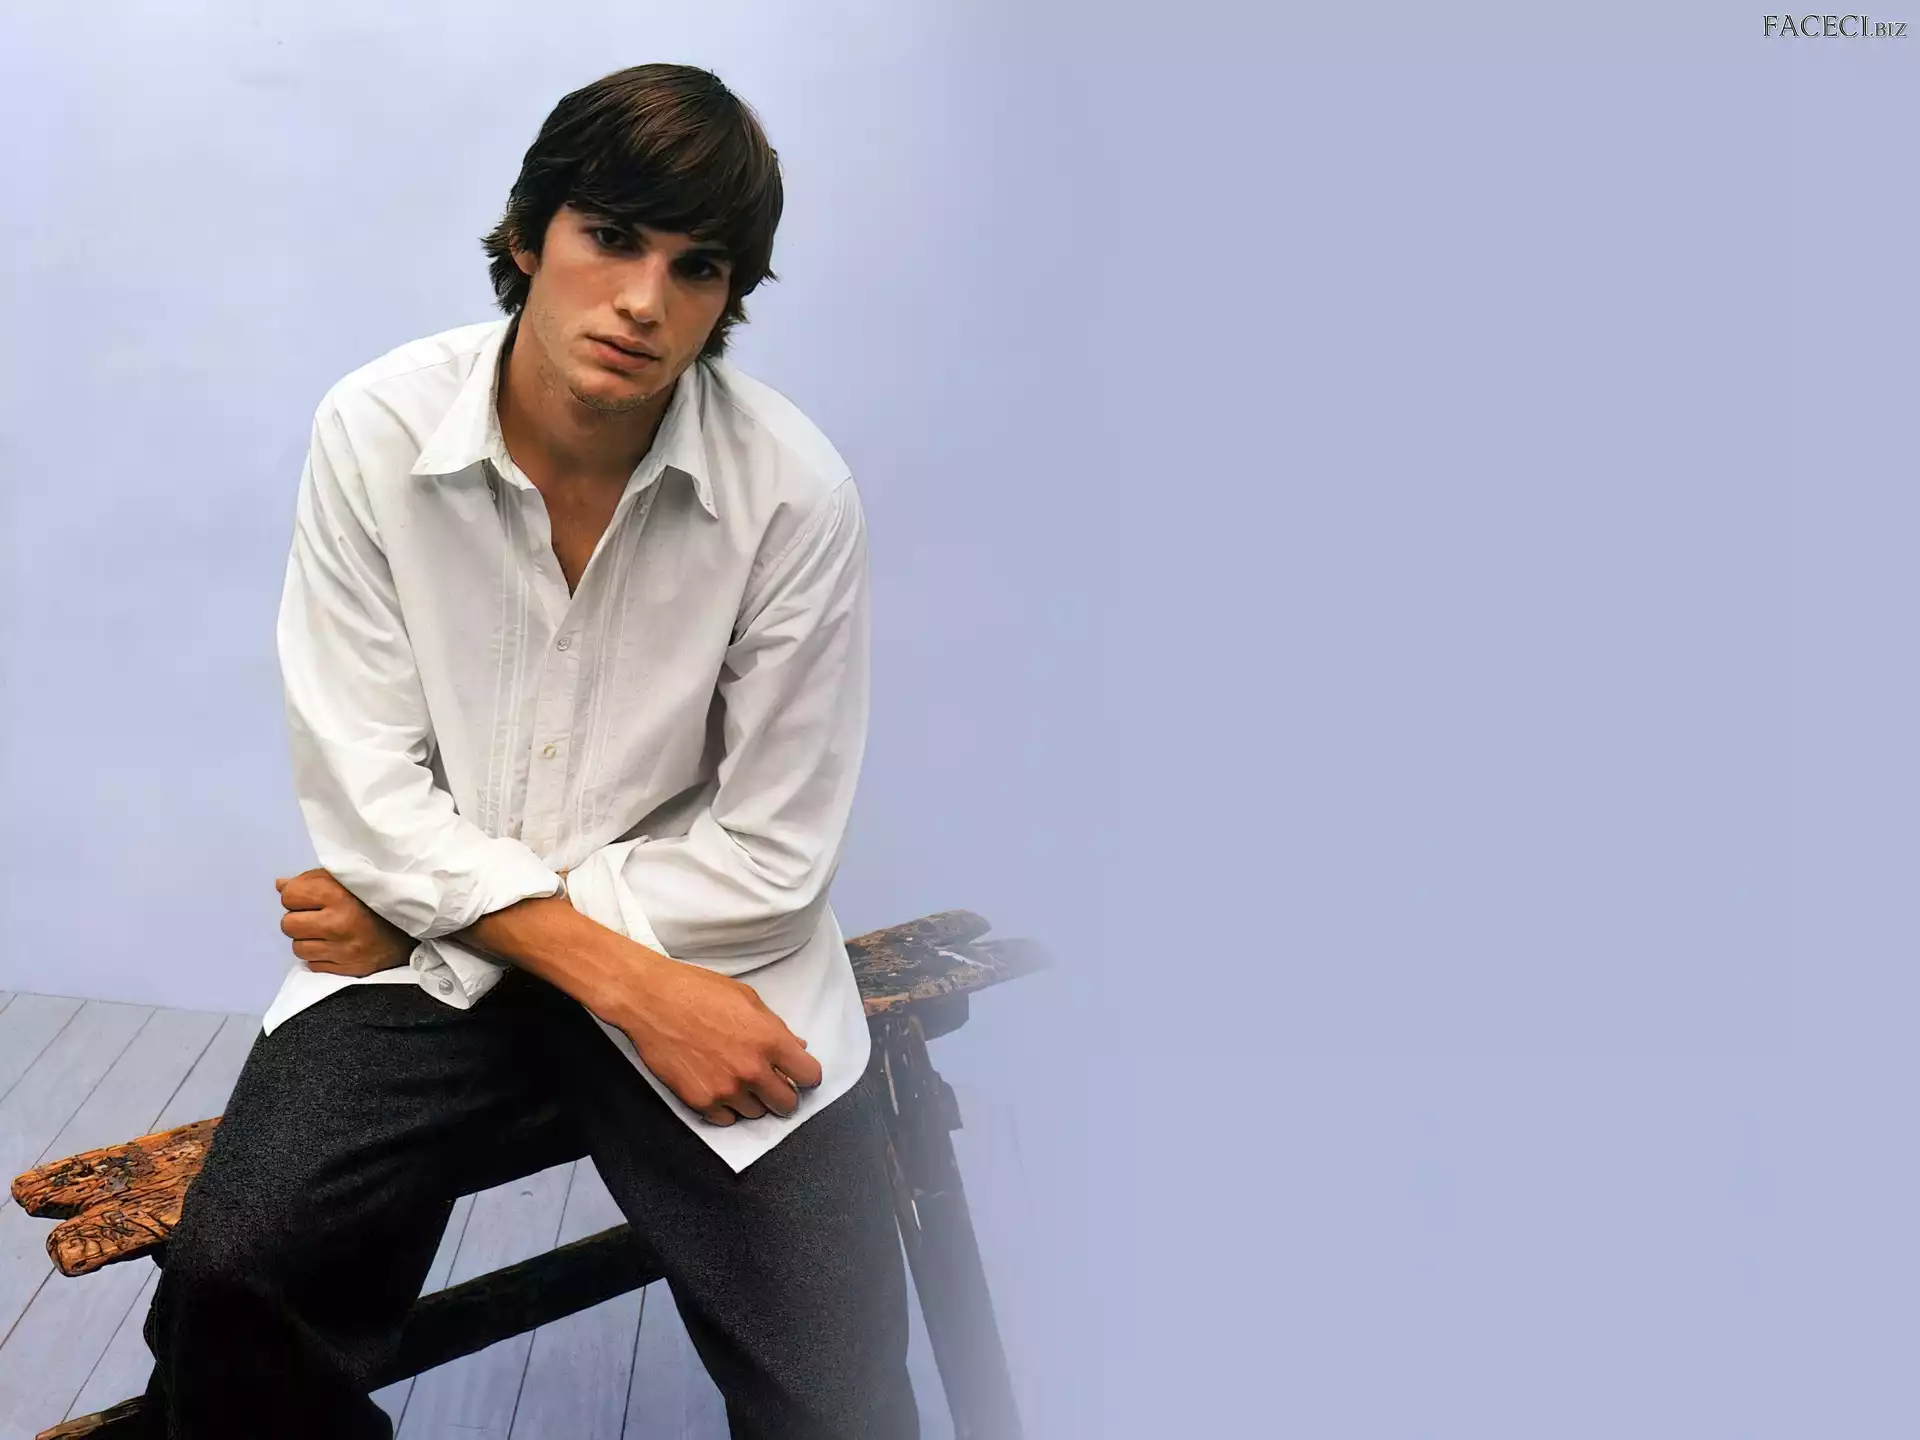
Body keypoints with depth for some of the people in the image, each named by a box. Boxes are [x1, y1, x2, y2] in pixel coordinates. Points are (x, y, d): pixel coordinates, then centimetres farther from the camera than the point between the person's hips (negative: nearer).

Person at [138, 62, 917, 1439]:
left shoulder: (796, 491, -14)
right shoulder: (374, 432, -10)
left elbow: (768, 861, -10)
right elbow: (369, 793, -9)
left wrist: (431, 902, -10)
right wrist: (624, 982, -18)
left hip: (706, 957, -1)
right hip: (429, 958, 1)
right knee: (226, 1287, -21)